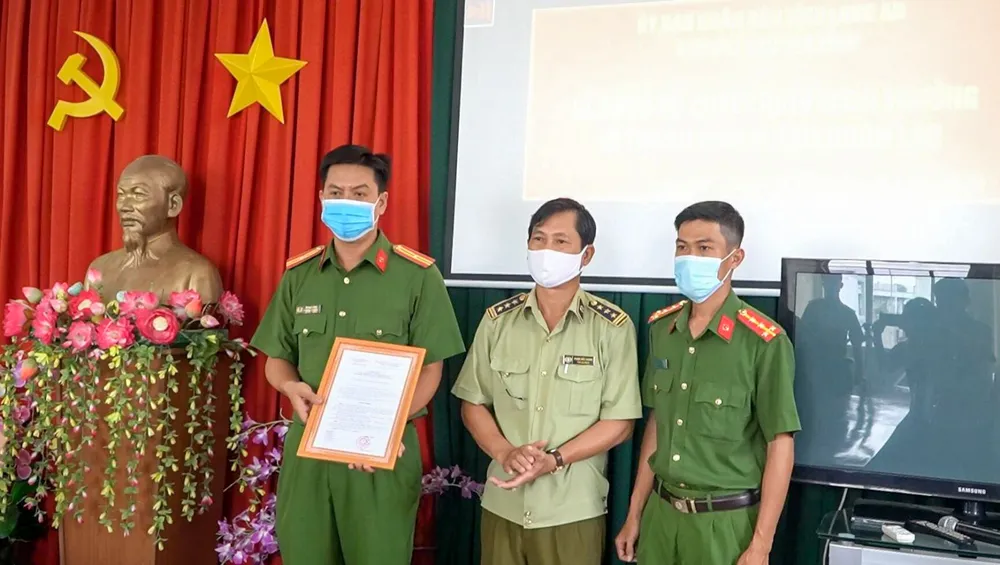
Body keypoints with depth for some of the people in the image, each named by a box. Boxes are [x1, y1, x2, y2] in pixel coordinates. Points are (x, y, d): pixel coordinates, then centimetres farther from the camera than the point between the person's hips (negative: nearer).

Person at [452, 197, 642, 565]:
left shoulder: (612, 327, -7)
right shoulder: (498, 319, 2)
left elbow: (619, 422, -7)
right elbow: (473, 404, 5)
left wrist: (554, 460, -18)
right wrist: (505, 453, -12)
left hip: (573, 509, -2)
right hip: (502, 503, 3)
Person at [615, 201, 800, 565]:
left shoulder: (764, 342, -15)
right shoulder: (661, 328, 1)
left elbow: (780, 445, -11)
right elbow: (656, 423, 8)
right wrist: (635, 514, 10)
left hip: (726, 521, -5)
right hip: (661, 513, 5)